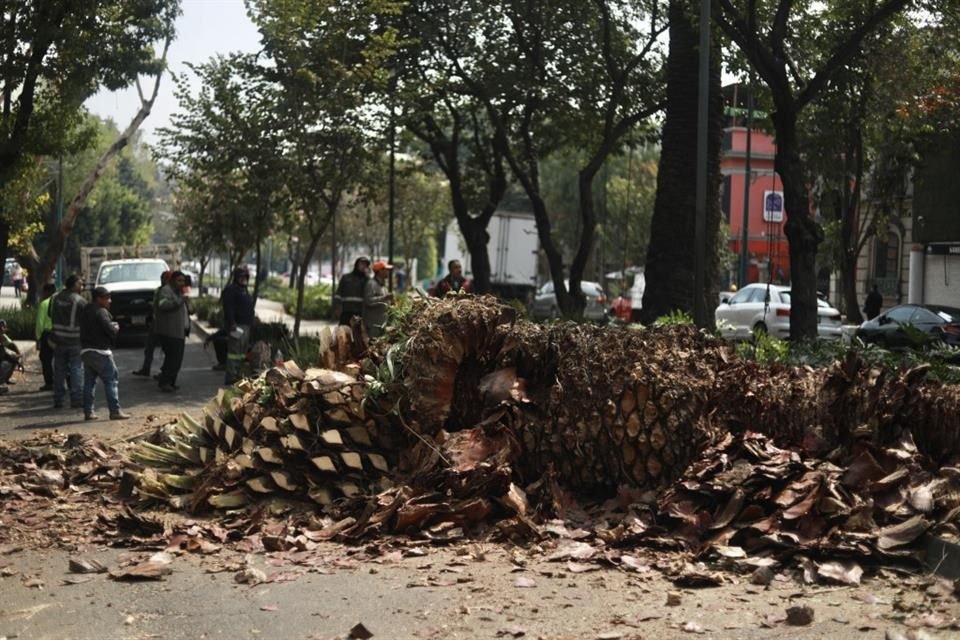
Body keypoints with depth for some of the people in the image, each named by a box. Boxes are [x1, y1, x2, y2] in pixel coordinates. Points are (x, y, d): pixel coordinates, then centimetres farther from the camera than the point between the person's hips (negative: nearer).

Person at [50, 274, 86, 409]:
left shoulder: (55, 297, 2)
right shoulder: (80, 301, -15)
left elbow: (51, 315, 12)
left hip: (58, 339, 5)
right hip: (75, 340, -5)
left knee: (59, 370, 10)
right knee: (76, 369, 1)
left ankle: (58, 400, 13)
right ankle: (76, 399, -2)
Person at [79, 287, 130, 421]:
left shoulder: (85, 311, 15)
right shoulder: (101, 312, -13)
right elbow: (110, 330, -20)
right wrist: (116, 328, 3)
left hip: (86, 350, 8)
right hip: (100, 351, -8)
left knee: (89, 381, 10)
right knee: (111, 380, -4)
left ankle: (88, 411, 9)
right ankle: (115, 411, -7)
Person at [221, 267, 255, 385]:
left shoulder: (244, 290, 21)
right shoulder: (231, 290, -10)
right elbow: (228, 309, -19)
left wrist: (250, 325, 20)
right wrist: (232, 325, -25)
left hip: (245, 326, 10)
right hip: (236, 326, -10)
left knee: (242, 353, 14)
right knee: (234, 352, -10)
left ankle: (239, 375, 20)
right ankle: (231, 377, -10)